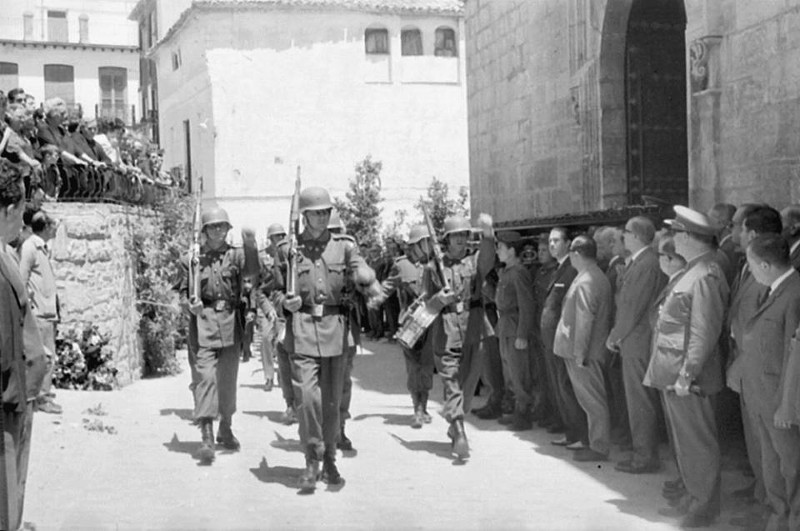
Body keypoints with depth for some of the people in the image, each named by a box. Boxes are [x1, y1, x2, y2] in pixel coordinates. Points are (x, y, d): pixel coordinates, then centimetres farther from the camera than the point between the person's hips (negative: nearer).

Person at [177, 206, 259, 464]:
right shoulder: (191, 259, 4)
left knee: (228, 380, 11)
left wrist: (250, 246, -30)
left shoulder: (236, 254, 4)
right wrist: (190, 305, -12)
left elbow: (252, 272, -16)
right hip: (202, 323, -2)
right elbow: (183, 293, 9)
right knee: (205, 378, -11)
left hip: (230, 323, 2)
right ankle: (207, 438, -13)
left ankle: (226, 430, 29)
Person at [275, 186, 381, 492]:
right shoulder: (288, 249, 6)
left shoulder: (344, 245, 7)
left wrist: (372, 288, -30)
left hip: (336, 328, 1)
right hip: (302, 328, -1)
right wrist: (287, 302, -9)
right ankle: (312, 462, 3)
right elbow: (278, 291, 13)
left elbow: (361, 271, -8)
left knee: (332, 400, 8)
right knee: (308, 398, -11)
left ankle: (329, 460, 24)